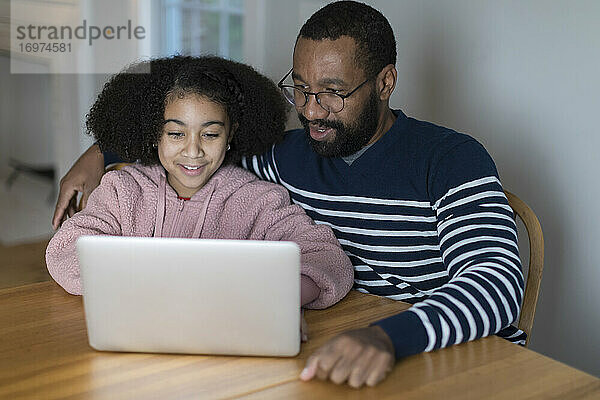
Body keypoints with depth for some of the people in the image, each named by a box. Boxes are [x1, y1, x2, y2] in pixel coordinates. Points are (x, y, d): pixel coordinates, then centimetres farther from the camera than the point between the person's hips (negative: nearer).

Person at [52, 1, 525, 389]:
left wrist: (388, 338, -42)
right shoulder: (289, 156, 6)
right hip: (339, 356, 5)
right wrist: (102, 151, 10)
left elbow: (498, 283, -25)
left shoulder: (451, 159, -11)